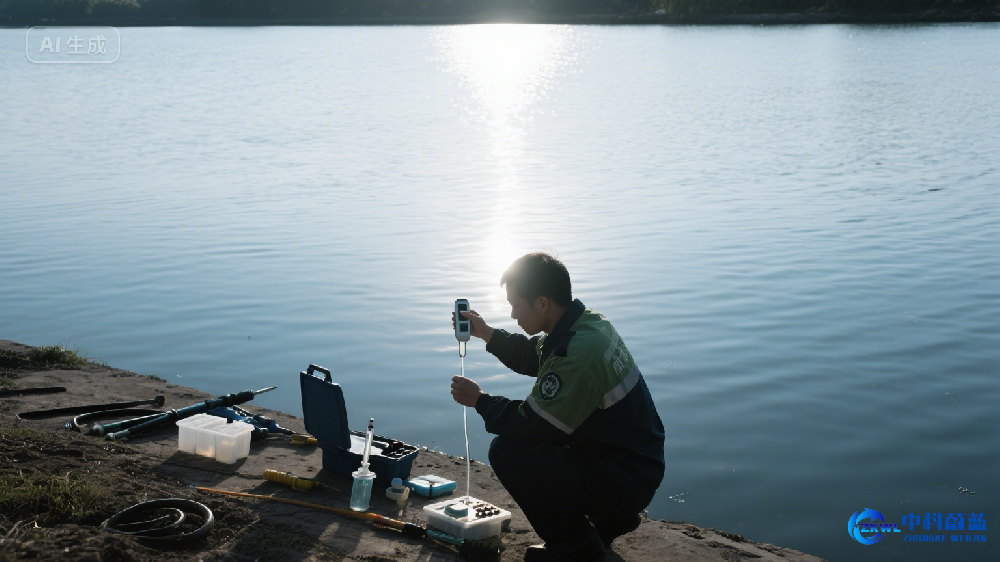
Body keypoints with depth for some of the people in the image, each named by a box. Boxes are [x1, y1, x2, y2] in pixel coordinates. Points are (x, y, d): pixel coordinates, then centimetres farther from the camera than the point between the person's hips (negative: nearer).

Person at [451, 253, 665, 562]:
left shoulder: (578, 352, -29)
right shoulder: (588, 322, 2)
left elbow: (533, 424, -23)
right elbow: (531, 357, 21)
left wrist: (480, 401, -8)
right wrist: (486, 333, 14)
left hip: (625, 482, -10)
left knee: (506, 452, -16)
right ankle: (610, 520, 25)